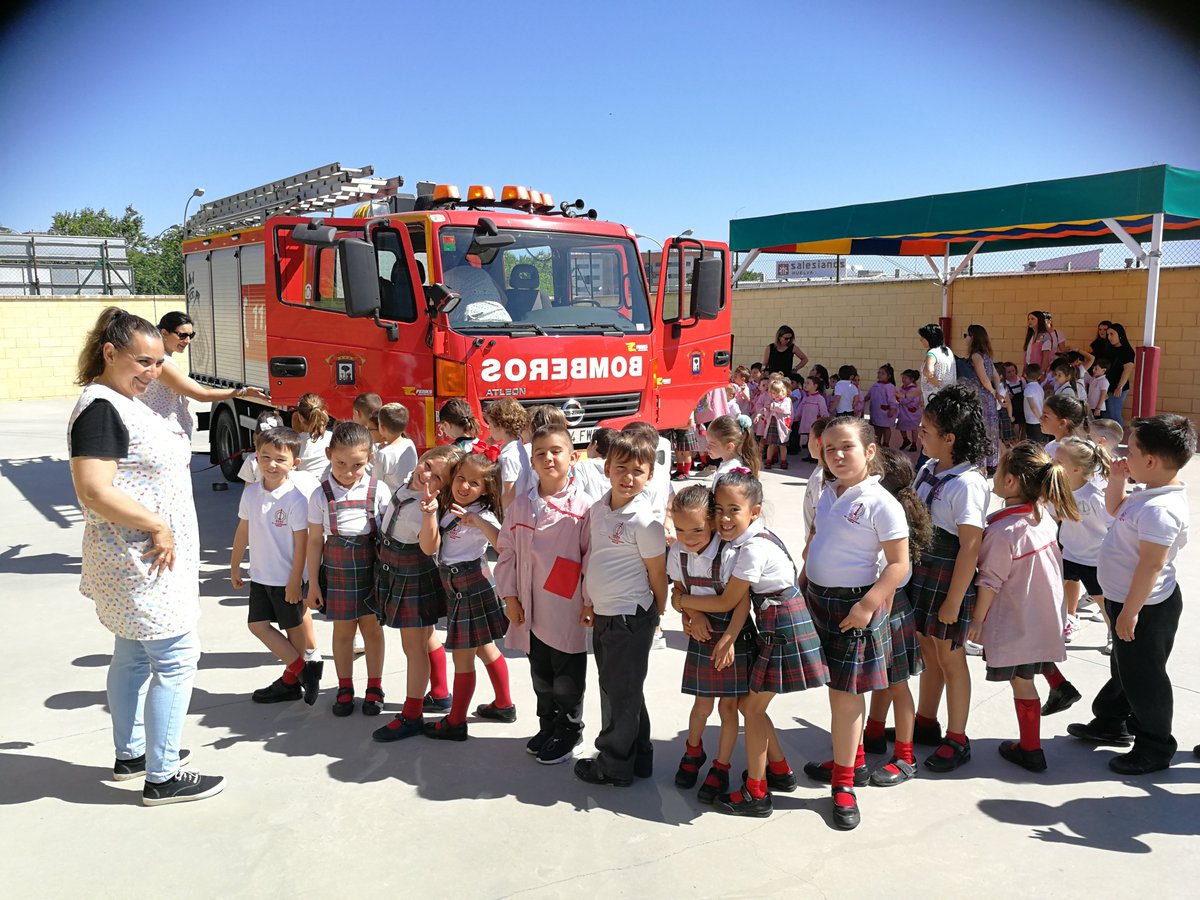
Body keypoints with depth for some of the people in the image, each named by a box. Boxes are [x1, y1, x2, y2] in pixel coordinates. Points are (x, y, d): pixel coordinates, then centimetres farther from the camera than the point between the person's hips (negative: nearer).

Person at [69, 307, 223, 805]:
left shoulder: (125, 402, 12)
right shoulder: (100, 409, -19)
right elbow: (94, 490, -27)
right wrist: (158, 527, -21)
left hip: (140, 560, 10)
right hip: (145, 561, -10)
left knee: (133, 656, 19)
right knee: (176, 659, -4)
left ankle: (130, 754, 34)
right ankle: (161, 778, 6)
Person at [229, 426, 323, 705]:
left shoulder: (296, 499, -19)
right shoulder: (251, 493, -1)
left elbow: (302, 543, -16)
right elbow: (243, 531, 10)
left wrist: (295, 582, -16)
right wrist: (234, 567, 14)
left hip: (287, 579, -7)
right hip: (260, 576, 7)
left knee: (294, 629, 6)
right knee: (257, 624, 7)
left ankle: (291, 680, 23)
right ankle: (302, 669, 17)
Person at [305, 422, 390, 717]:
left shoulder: (379, 490, -7)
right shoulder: (321, 495, -6)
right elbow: (315, 540, 0)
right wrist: (313, 582, 2)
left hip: (372, 567, 0)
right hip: (338, 569, 0)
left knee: (371, 626, 10)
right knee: (342, 628, 10)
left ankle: (374, 687, 25)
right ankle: (345, 688, 26)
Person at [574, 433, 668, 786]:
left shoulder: (643, 521, -19)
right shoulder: (597, 509, 3)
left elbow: (658, 574, -10)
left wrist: (657, 615, 0)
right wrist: (589, 603, 14)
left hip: (629, 618, -8)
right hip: (603, 615, 8)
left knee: (622, 691, 6)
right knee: (614, 687, 19)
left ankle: (614, 765, 23)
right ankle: (638, 756, 35)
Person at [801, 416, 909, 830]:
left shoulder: (881, 504, -15)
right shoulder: (827, 497, 7)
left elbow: (898, 564, -16)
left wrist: (868, 605, -22)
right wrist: (802, 586, 13)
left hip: (854, 606, -7)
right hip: (818, 600, 7)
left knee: (844, 694, 0)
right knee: (840, 689, 18)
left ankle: (844, 782, 13)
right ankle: (852, 760, 35)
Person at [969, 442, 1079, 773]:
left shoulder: (1002, 531, -27)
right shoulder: (1045, 517, -3)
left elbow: (989, 582, -18)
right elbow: (1052, 565, 11)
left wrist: (977, 621, -7)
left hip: (1014, 624, -7)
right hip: (1044, 617, 7)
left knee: (1022, 682, 6)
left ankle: (1031, 750, 19)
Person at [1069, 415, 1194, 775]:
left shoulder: (1160, 509, -30)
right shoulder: (1149, 495, 2)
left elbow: (1152, 564, -30)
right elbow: (1115, 507, 21)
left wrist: (1130, 611, -25)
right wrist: (1117, 479, 4)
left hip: (1144, 607, -10)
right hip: (1127, 599, 10)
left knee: (1143, 676, 7)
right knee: (1124, 667, 25)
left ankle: (1155, 748, 24)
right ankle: (1111, 722, 43)